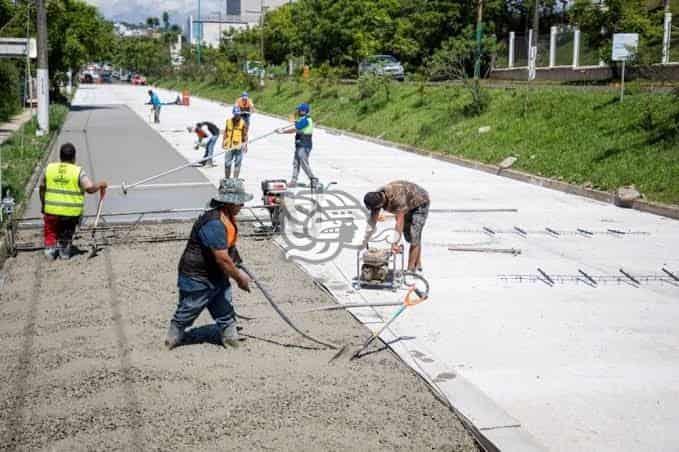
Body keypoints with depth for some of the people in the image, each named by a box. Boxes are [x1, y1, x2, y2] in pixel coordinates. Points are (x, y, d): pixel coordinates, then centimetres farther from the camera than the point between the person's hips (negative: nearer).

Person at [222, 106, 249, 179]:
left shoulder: (243, 123, -2)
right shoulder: (228, 121, 5)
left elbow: (245, 135, -2)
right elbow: (225, 132, 14)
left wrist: (245, 144, -9)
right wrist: (224, 141, 6)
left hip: (239, 147, -2)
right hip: (229, 146, 2)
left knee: (237, 164, -2)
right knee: (227, 164, 6)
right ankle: (226, 179, 19)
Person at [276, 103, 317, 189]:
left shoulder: (305, 120, -15)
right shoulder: (302, 119, 16)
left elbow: (294, 129, -14)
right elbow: (294, 129, 13)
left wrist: (282, 131, -2)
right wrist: (282, 129, 6)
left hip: (304, 145, -10)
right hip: (300, 145, 10)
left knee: (304, 163, -8)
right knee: (296, 163, 9)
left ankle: (313, 180, -1)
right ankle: (294, 181, 11)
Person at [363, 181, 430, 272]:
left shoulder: (397, 196, -42)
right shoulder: (377, 197, -20)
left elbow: (400, 221, -42)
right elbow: (372, 220, -14)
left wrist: (395, 243, -42)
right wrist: (365, 240, -15)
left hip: (420, 203, -8)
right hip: (408, 206, 8)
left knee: (414, 237, -14)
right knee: (408, 235, 14)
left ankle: (410, 270, -10)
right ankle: (418, 264, 28)